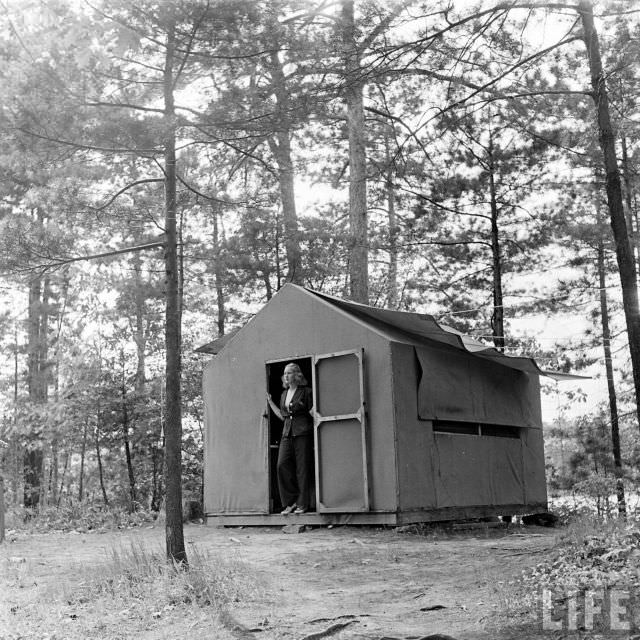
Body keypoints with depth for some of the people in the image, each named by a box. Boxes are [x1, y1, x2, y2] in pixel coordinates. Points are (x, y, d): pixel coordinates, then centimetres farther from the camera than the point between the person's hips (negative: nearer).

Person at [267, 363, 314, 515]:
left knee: (302, 468, -4)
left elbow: (313, 413, 0)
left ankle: (303, 504, 5)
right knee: (282, 465, -7)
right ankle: (291, 502, 1)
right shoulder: (284, 394, 17)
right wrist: (270, 402, 23)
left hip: (303, 433, -5)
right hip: (287, 433, 6)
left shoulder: (305, 392, 0)